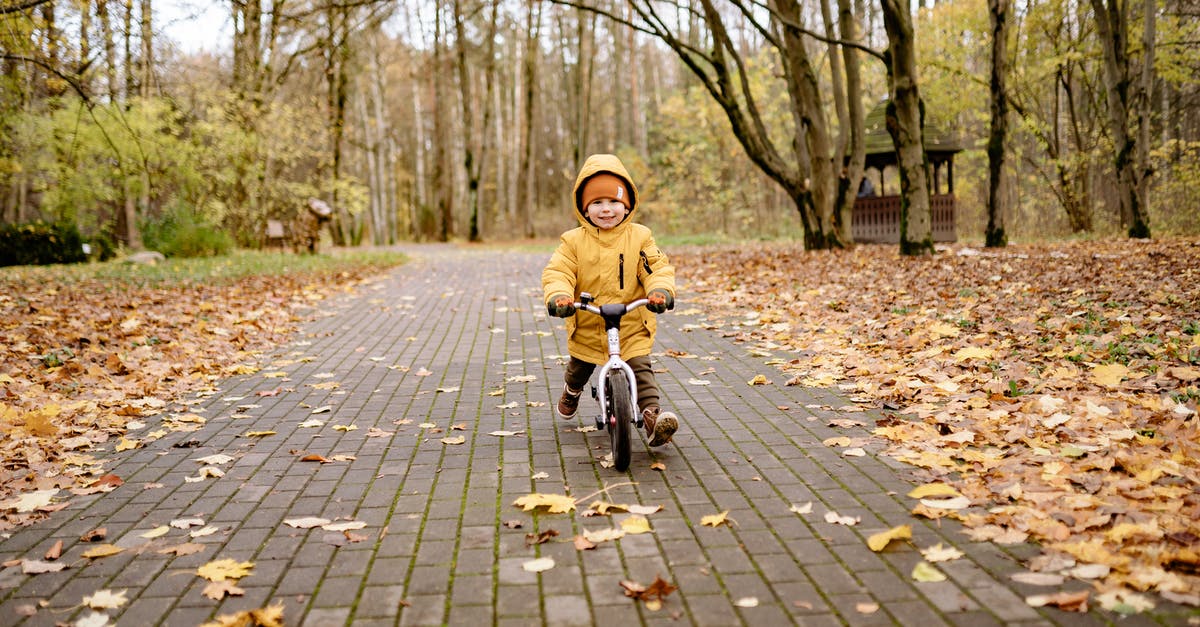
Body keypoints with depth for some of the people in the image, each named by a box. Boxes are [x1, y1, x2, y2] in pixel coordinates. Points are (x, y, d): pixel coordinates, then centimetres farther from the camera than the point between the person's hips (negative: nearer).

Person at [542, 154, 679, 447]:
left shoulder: (639, 237, -5)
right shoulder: (573, 241, -6)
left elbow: (657, 267, -11)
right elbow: (557, 271, -13)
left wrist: (661, 289, -33)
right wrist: (558, 295, -35)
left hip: (632, 327, -2)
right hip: (586, 327, 2)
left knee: (640, 369, -16)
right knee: (579, 369, 24)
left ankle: (652, 414, -16)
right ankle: (571, 393, 55)